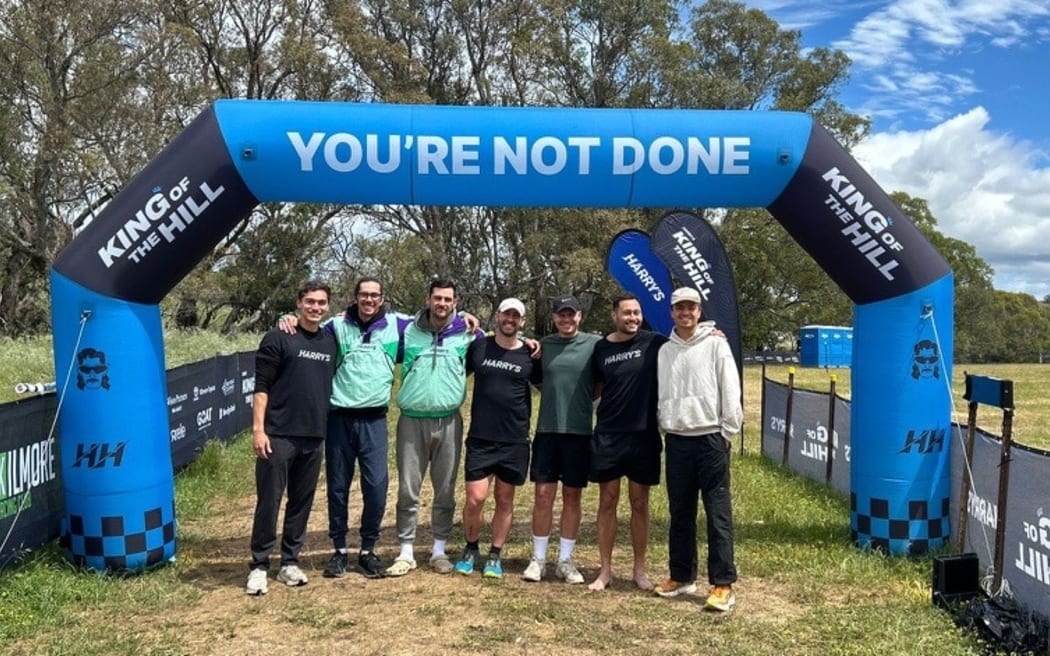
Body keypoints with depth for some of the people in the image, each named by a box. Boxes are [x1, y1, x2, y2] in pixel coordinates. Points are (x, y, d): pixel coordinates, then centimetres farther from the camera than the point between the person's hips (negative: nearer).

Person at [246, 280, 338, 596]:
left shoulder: (331, 341, 10)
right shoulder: (278, 338, -4)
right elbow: (261, 387, -7)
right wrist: (258, 429, -14)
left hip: (315, 438, 5)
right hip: (278, 436, -5)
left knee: (302, 503, 11)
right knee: (268, 502, 1)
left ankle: (289, 562, 23)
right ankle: (259, 566, 13)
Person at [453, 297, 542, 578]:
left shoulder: (531, 355, 3)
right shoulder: (478, 347, 4)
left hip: (515, 440, 1)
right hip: (480, 438, 0)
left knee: (505, 499, 9)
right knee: (475, 498, -5)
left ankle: (495, 555, 24)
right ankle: (470, 549, 20)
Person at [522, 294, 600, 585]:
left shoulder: (594, 344, -2)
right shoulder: (543, 345, 6)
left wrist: (582, 400, -3)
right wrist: (555, 397, 3)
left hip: (579, 430, -1)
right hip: (547, 429, 1)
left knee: (573, 496, 8)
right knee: (543, 495, 3)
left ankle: (565, 560, 19)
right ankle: (538, 558, 15)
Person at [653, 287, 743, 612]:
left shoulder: (715, 345, -2)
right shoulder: (665, 351, 10)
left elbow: (730, 390, -4)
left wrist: (728, 431, -7)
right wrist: (665, 425, 6)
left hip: (711, 439, -4)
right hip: (676, 440, 4)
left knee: (718, 514, -2)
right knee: (680, 513, 12)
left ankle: (723, 584, 4)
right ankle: (681, 576, 24)